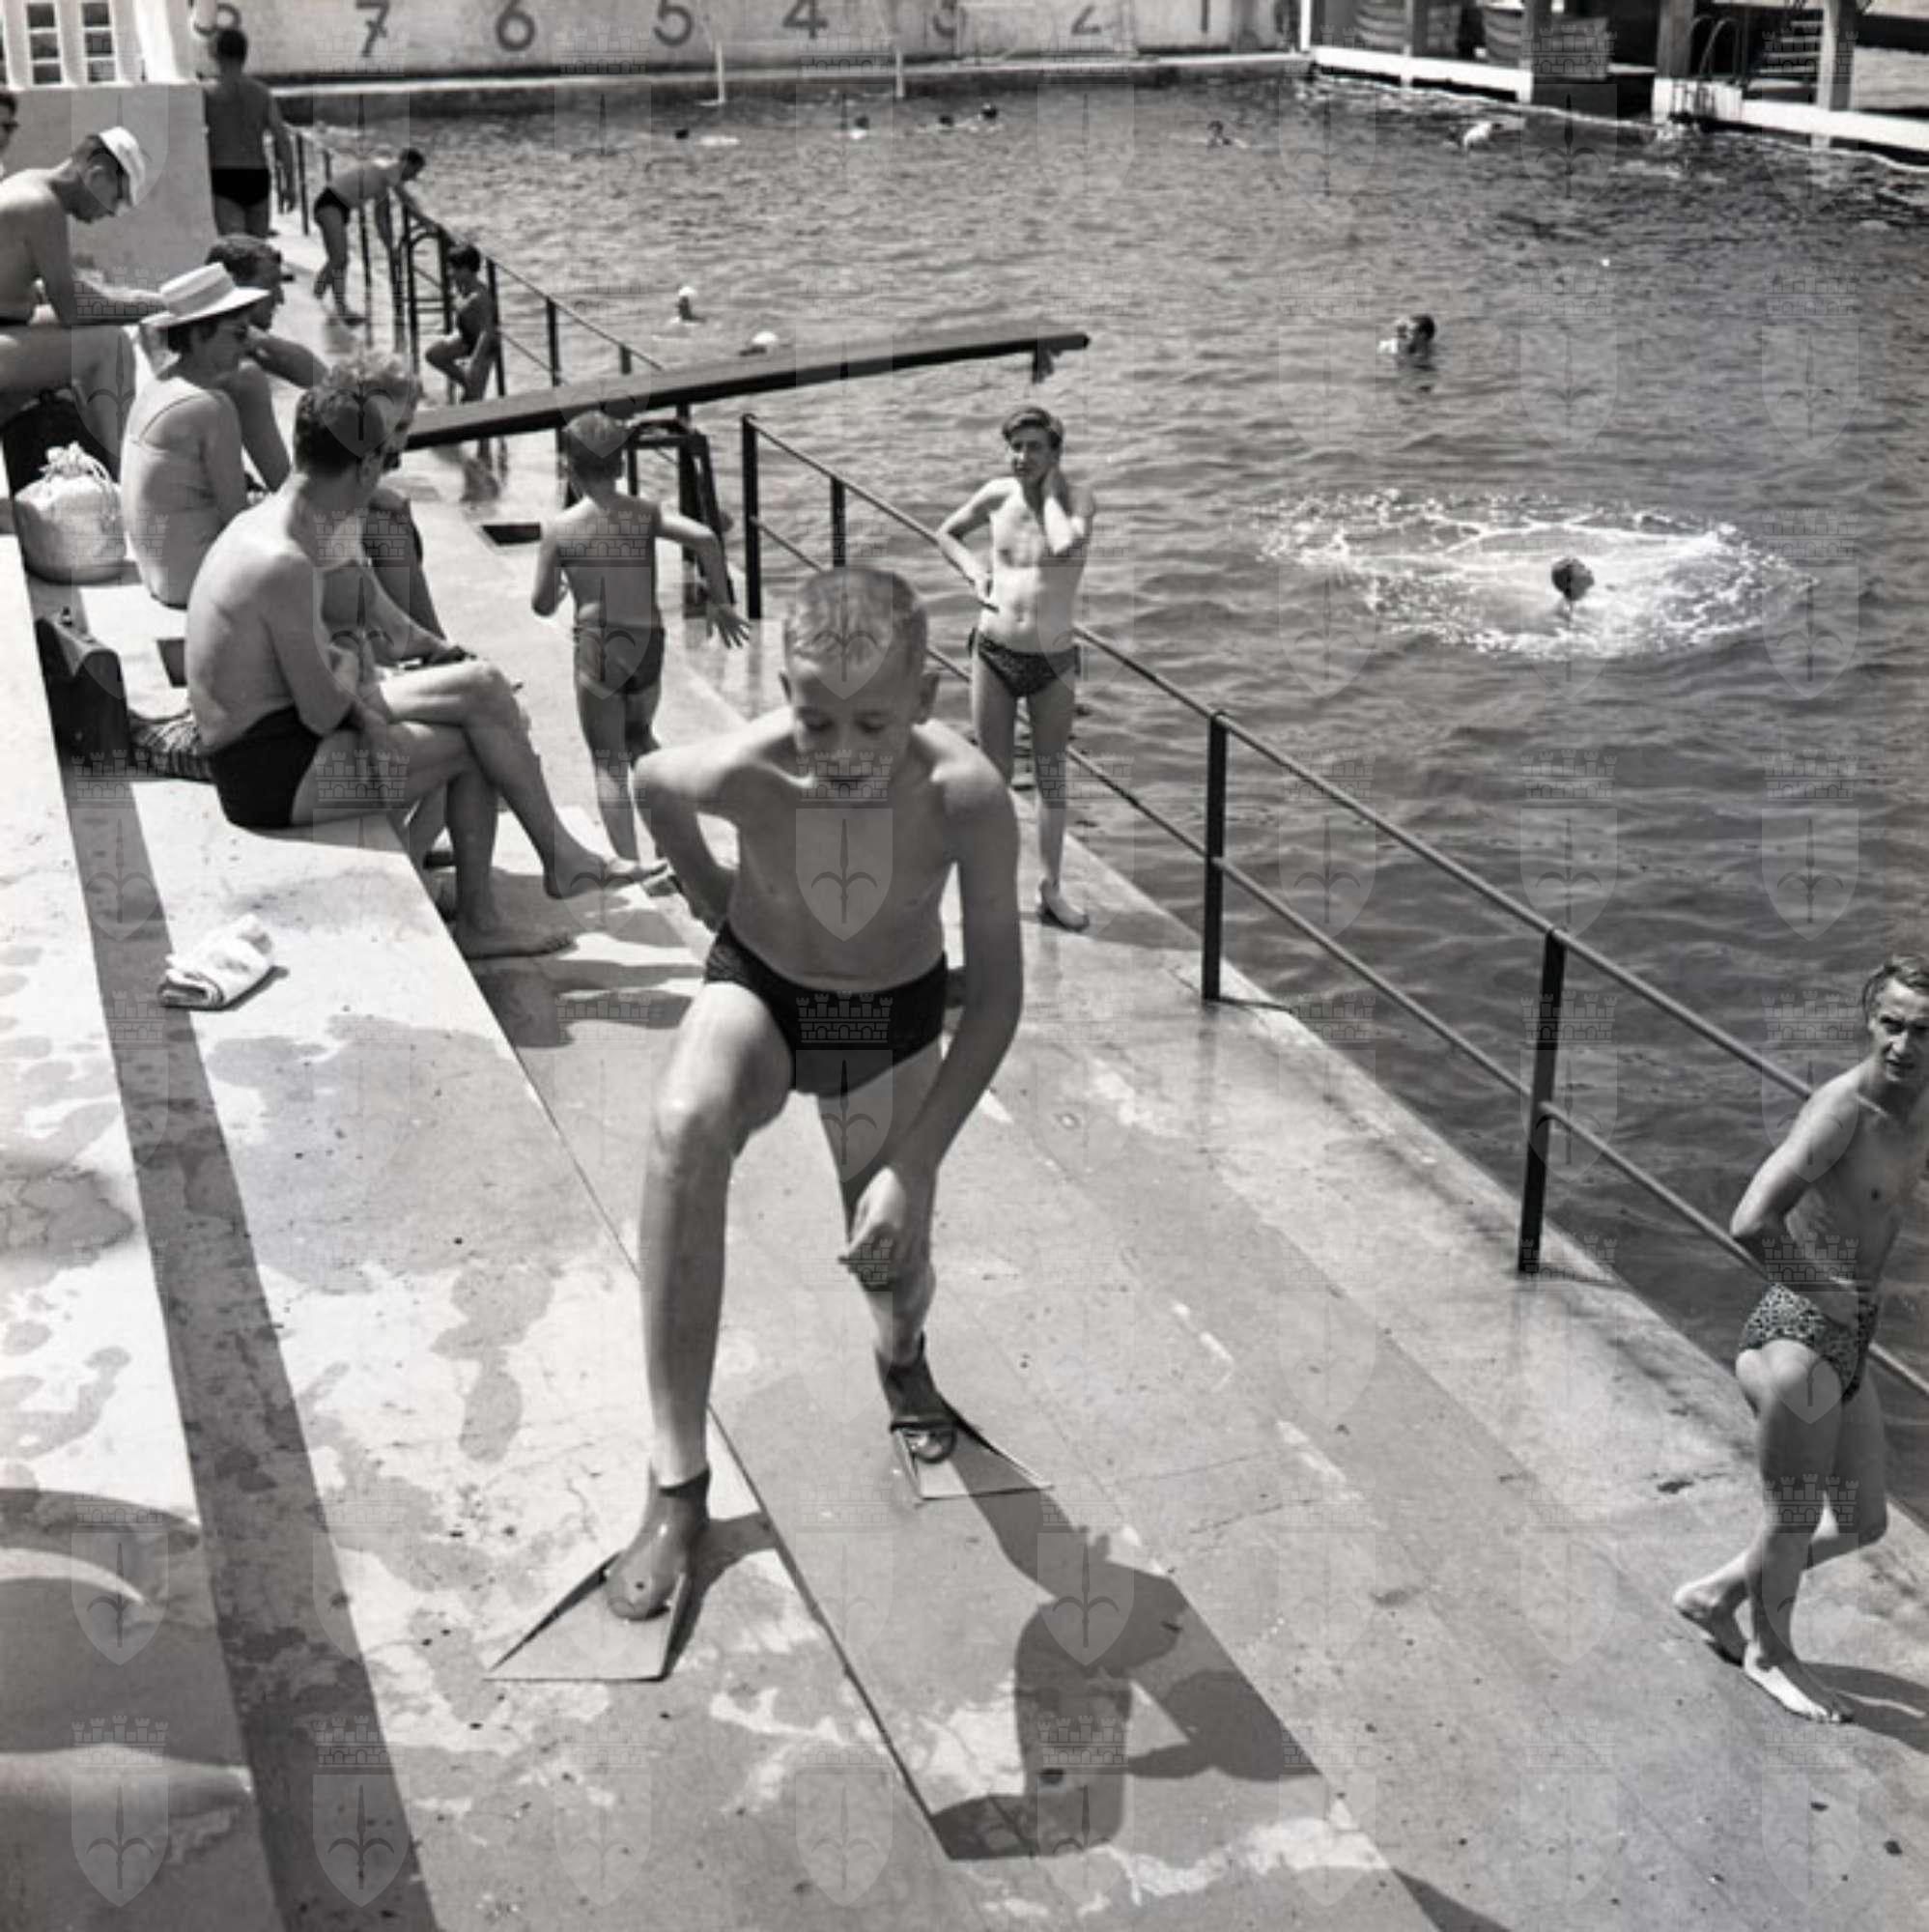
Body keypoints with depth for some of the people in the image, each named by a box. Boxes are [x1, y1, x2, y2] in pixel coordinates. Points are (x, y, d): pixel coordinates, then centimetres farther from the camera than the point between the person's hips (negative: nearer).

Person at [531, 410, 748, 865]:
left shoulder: (559, 529, -5)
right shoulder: (645, 513, -2)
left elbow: (542, 605, -2)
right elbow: (705, 538, -16)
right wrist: (719, 602, -4)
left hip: (597, 648, -3)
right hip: (649, 643, 3)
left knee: (609, 764, 10)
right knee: (639, 740, 28)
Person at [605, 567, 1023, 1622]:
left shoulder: (968, 797, -33)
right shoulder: (742, 770, -33)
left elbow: (996, 995, -22)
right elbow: (650, 781, -6)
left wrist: (916, 1164, -27)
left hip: (893, 1014, 1)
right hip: (758, 987, -1)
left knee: (888, 1265, 9)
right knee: (684, 1127, -33)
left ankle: (901, 1357, 54)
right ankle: (677, 1487, -24)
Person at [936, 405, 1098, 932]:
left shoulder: (1078, 498, -9)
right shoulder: (998, 495, -2)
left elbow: (1066, 546, -33)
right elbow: (947, 534, 17)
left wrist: (1050, 489, -19)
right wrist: (974, 572, 0)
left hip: (1054, 661, -2)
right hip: (994, 654, 2)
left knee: (1052, 777, 8)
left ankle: (1052, 890, 18)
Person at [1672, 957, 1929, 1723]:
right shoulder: (1840, 1107, -22)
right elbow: (1752, 1224, -34)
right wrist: (1821, 1289, -19)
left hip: (1849, 1343, 9)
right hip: (1798, 1339, -9)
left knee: (1862, 1522, 19)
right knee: (1793, 1517, 9)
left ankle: (1713, 1595, 38)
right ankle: (1770, 1652, 36)